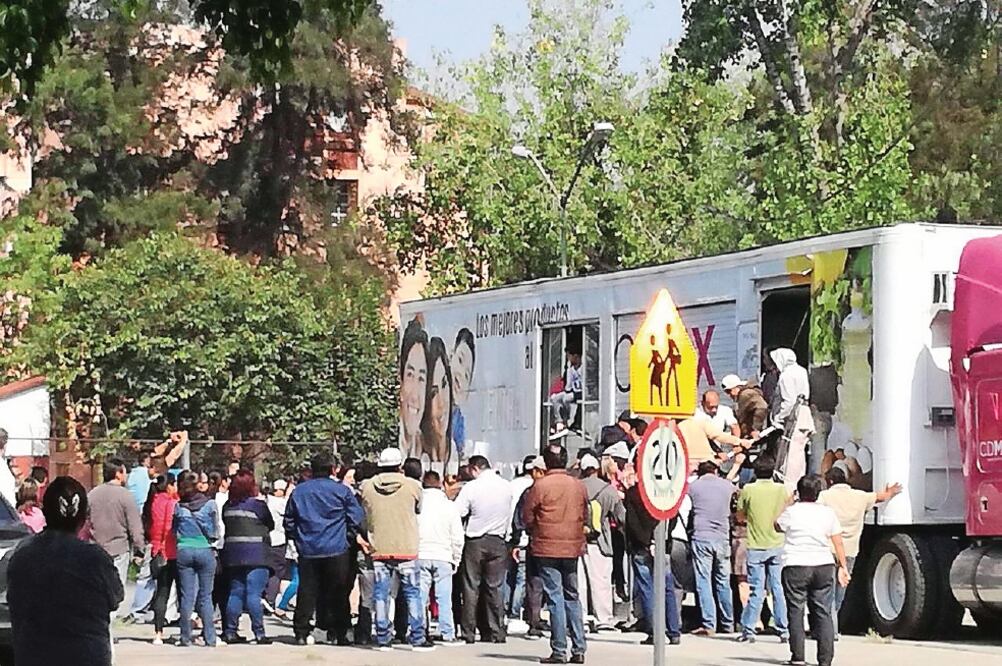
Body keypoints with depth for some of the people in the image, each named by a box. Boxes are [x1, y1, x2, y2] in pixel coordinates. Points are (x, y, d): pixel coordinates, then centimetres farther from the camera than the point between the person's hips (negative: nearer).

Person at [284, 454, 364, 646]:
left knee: (307, 592, 6)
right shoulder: (342, 491, -3)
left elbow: (289, 522, 13)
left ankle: (302, 632, 2)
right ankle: (339, 633, 2)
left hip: (307, 550, 3)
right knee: (338, 594, 3)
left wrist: (295, 539, 24)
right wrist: (349, 537, 10)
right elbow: (356, 518, -4)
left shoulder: (299, 491, 7)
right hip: (336, 550, -3)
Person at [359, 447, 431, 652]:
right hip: (406, 549, -2)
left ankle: (382, 638, 8)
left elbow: (365, 514, 9)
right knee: (412, 593, 5)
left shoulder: (367, 487, -3)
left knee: (381, 594, 8)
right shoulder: (412, 486, -7)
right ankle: (418, 638, 3)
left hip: (378, 549, 2)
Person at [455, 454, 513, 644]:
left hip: (475, 541, -3)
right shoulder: (506, 486, 1)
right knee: (495, 588, 9)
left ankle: (468, 633, 3)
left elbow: (457, 513, -10)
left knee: (471, 588, 4)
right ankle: (496, 633, 7)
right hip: (498, 542, 3)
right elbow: (510, 515, 11)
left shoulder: (471, 487, -11)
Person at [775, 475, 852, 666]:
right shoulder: (828, 513, 5)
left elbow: (777, 526, 15)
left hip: (796, 566, -3)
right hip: (823, 565, 3)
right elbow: (838, 543, 7)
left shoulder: (792, 512, -4)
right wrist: (843, 566, 12)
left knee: (796, 611, 5)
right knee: (823, 613, 5)